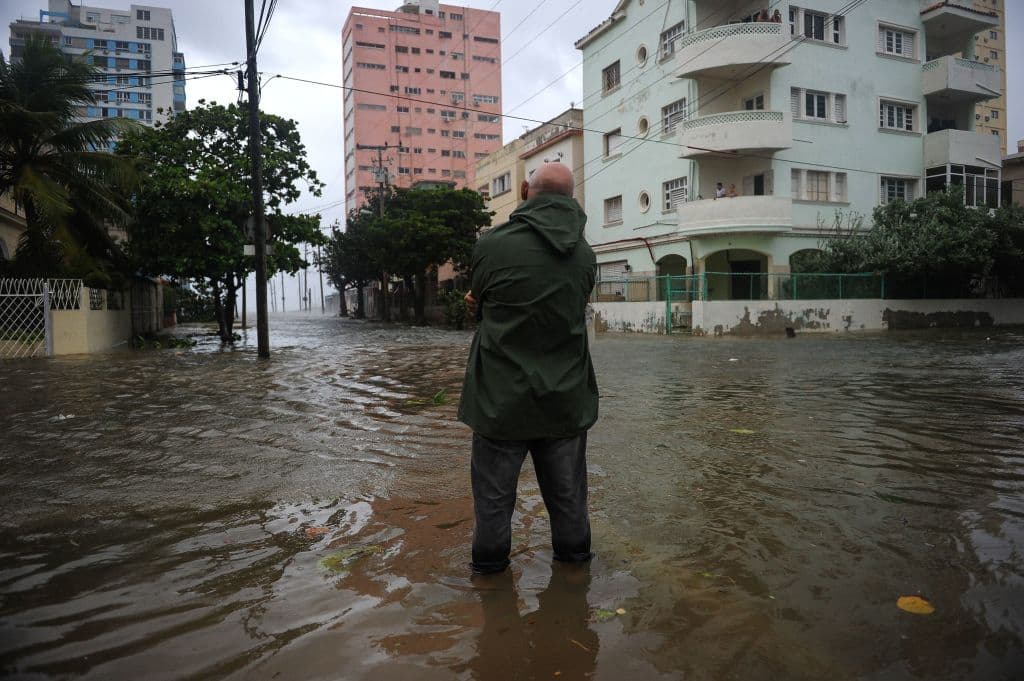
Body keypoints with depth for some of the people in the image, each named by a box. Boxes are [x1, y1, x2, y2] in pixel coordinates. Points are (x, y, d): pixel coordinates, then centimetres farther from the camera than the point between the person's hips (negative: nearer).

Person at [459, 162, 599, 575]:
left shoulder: (492, 245, -12)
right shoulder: (584, 254, 1)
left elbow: (478, 305, 2)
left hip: (503, 396, -3)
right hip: (565, 397, 4)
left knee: (494, 487, 13)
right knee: (567, 489, 18)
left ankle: (489, 561, 26)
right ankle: (574, 554, 33)